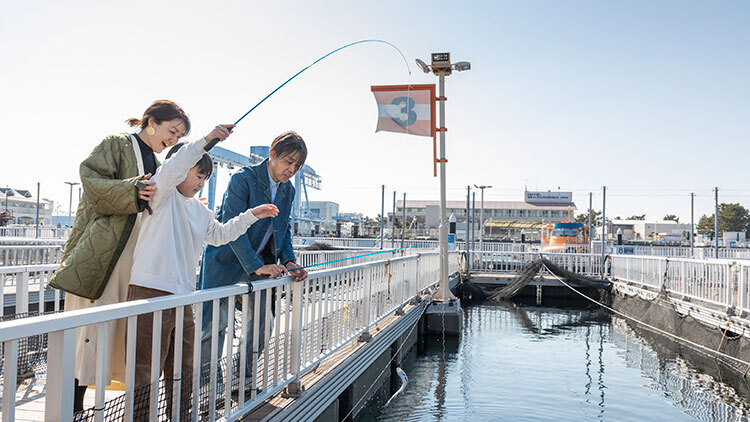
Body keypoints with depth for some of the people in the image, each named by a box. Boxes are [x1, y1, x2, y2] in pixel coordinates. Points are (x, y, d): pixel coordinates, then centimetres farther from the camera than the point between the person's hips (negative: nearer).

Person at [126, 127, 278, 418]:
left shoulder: (199, 211, 23)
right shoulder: (162, 192, -2)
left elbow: (220, 234, 34)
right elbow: (173, 168, -22)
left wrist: (251, 215, 29)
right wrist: (206, 140, -28)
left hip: (183, 296, 9)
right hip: (151, 293, -9)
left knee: (182, 368, 17)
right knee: (146, 371, -6)